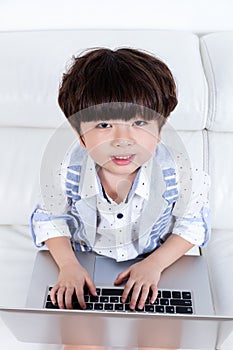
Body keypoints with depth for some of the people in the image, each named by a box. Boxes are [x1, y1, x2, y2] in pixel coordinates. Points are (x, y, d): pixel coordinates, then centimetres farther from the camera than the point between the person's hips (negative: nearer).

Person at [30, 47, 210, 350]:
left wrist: (155, 263, -19)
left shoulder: (178, 173, -27)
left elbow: (192, 223, -8)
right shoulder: (65, 171, -26)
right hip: (87, 264, 1)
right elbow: (50, 218, -5)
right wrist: (68, 264, -18)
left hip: (156, 261, 0)